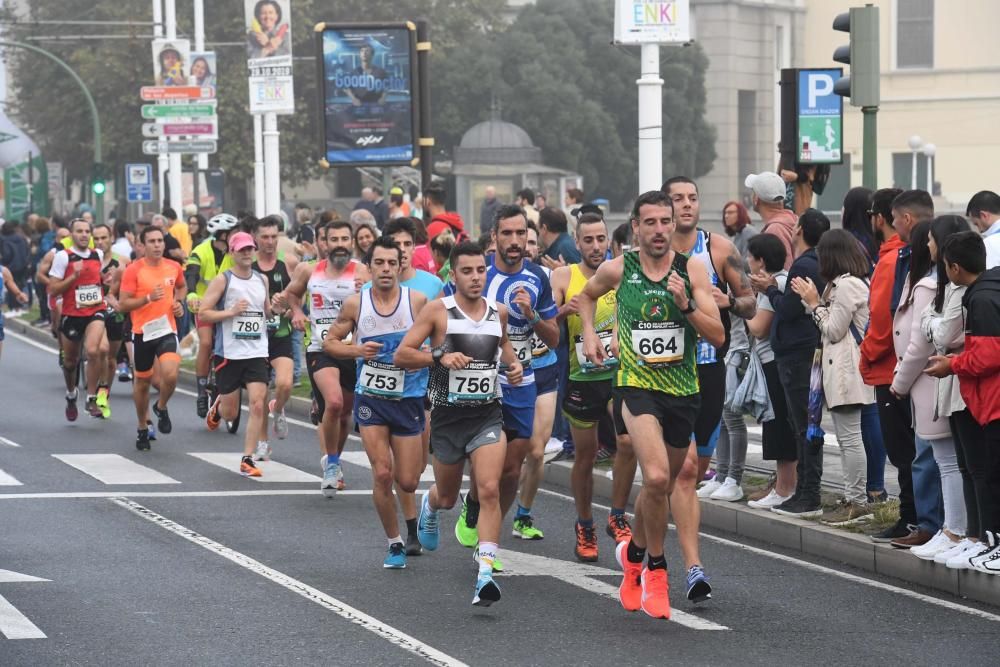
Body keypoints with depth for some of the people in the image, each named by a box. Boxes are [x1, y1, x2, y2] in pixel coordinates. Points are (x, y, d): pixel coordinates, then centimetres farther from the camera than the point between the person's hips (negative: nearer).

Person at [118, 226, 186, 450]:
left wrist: (179, 302, 6)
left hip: (167, 330, 1)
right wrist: (148, 298, -23)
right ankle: (142, 428, 31)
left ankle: (161, 407, 12)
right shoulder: (134, 270, -9)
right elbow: (122, 305, -11)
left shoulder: (174, 267, 3)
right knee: (142, 381, 11)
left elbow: (182, 287, 26)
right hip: (142, 332, -1)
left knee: (170, 375, -21)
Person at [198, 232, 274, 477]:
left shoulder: (262, 280, 11)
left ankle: (247, 460, -9)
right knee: (230, 413, 6)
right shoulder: (223, 280, -4)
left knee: (258, 404, -13)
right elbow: (202, 313, -8)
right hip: (229, 353, -3)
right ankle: (217, 407, 44)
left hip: (257, 353, 3)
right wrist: (231, 312, -19)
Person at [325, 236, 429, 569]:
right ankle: (395, 544, 8)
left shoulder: (417, 301, -8)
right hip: (370, 399, 0)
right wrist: (357, 350, -13)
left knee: (407, 482, 1)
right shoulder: (355, 304, -5)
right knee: (382, 475, -10)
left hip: (409, 399, 0)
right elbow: (330, 342, 6)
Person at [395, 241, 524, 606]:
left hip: (488, 415, 1)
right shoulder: (438, 311, -7)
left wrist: (513, 363, 8)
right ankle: (430, 504, 55)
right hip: (448, 415, -1)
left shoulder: (499, 311, 5)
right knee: (447, 497, 16)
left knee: (489, 490, -18)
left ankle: (485, 573, -22)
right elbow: (401, 355, -9)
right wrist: (440, 356, -23)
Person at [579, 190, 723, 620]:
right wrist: (589, 334, 6)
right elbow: (587, 297, 21)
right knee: (656, 477, -24)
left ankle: (634, 553, 44)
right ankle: (655, 569, -5)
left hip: (684, 390, 3)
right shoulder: (617, 270, -3)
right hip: (637, 386, -3)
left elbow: (718, 336, -7)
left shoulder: (692, 270, -3)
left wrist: (685, 305, -20)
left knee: (662, 487, 16)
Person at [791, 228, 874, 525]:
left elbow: (834, 330, -14)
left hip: (845, 370, -11)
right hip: (840, 369, 11)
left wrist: (814, 303, -4)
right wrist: (812, 300, 12)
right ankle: (853, 497, 17)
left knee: (849, 437, -7)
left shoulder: (847, 285, -14)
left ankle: (858, 501, -5)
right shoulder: (846, 283, 17)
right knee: (846, 437, 13)